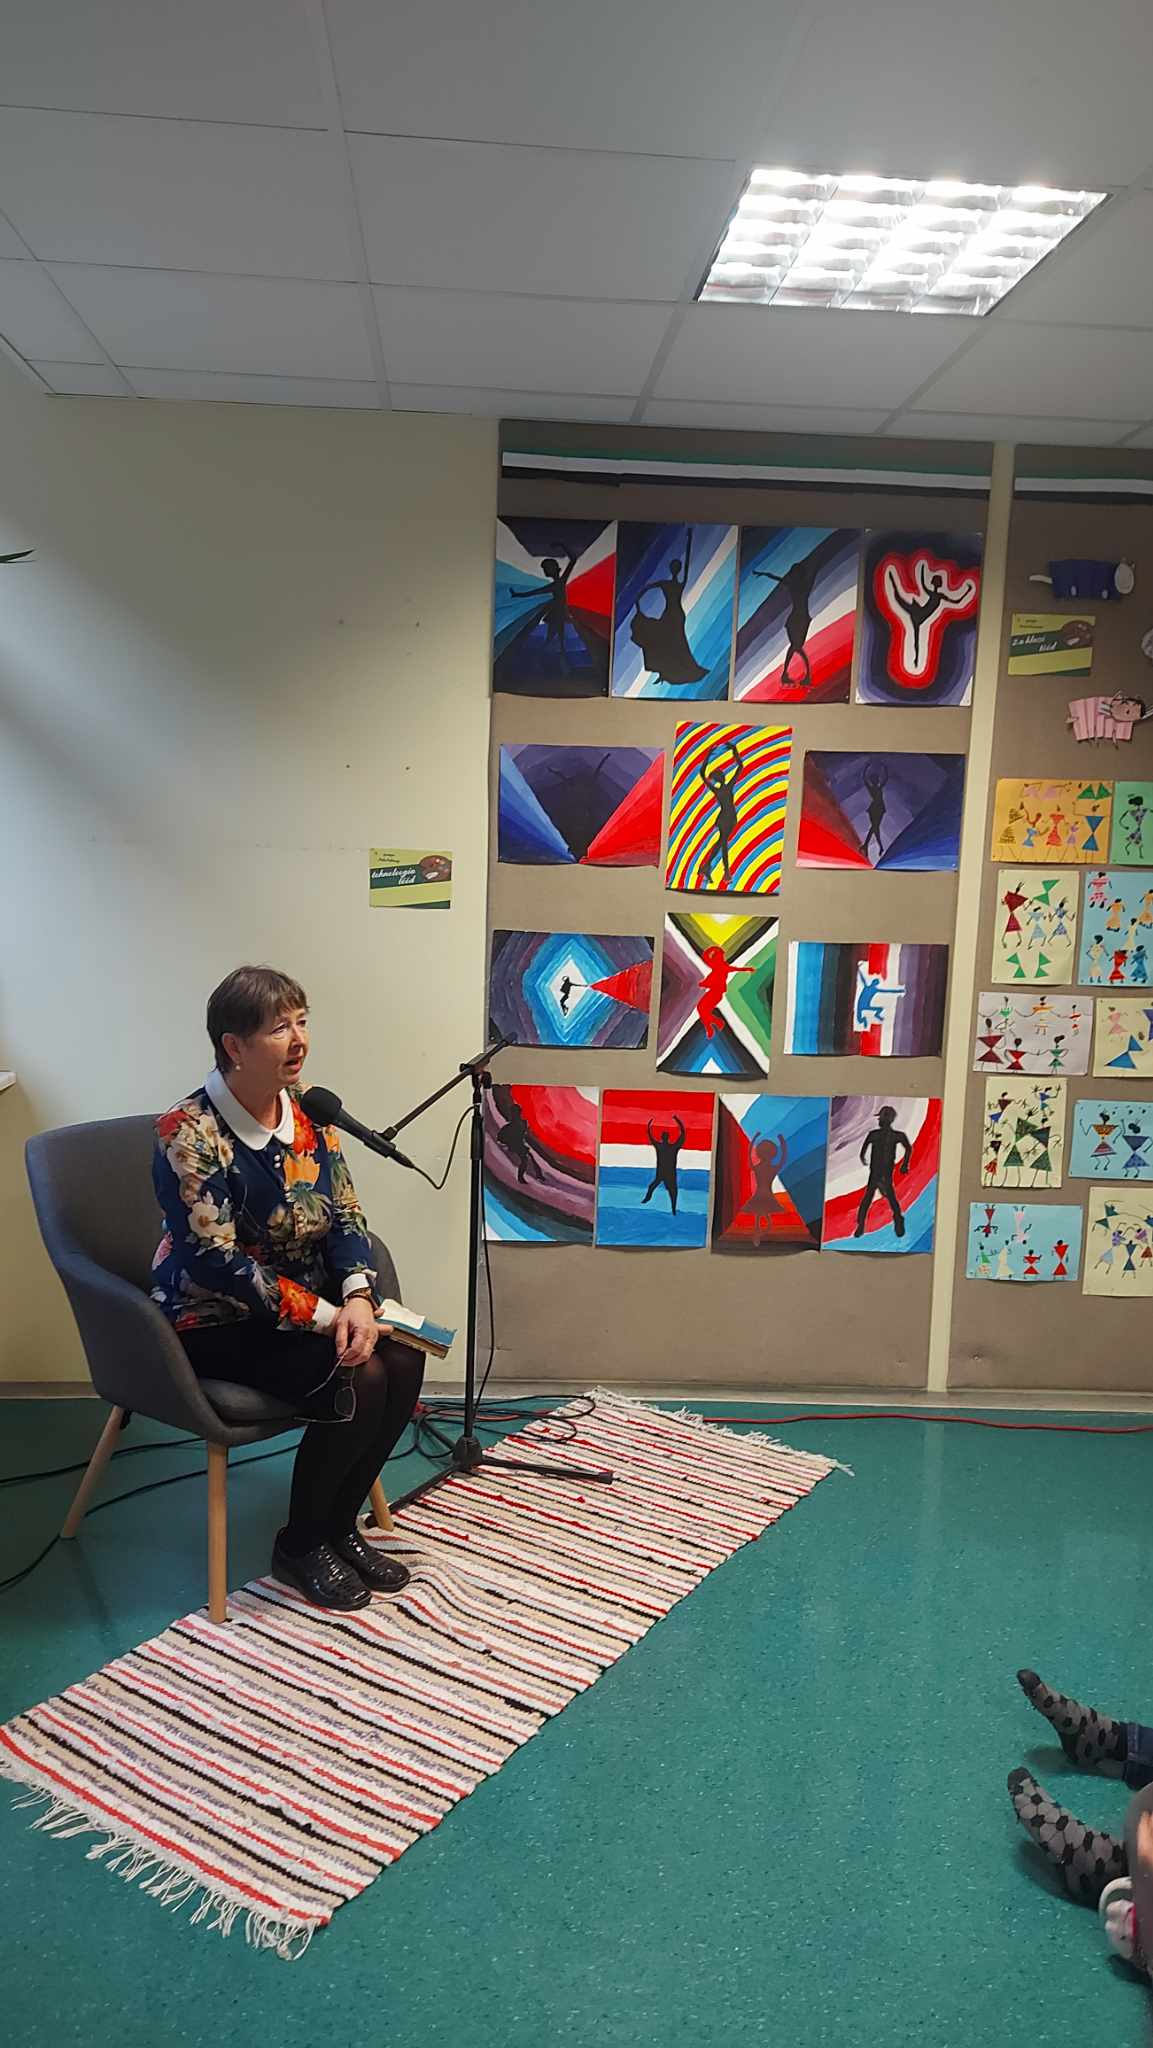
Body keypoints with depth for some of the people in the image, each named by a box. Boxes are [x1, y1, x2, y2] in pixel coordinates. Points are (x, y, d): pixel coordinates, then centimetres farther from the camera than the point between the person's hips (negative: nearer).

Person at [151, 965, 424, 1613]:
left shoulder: (308, 1113, 1)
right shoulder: (189, 1135, -20)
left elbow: (346, 1215, 2)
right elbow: (215, 1261, -24)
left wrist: (358, 1297, -17)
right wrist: (326, 1316, -25)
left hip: (311, 1302, 7)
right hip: (217, 1323, -6)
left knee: (403, 1358, -16)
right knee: (357, 1377, -25)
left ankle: (340, 1524, 6)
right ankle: (301, 1545, 0)